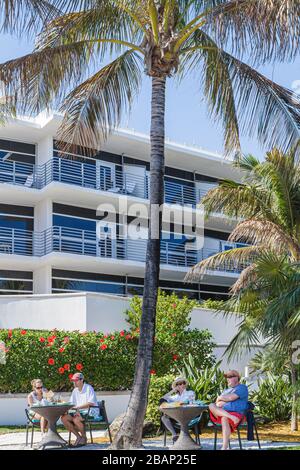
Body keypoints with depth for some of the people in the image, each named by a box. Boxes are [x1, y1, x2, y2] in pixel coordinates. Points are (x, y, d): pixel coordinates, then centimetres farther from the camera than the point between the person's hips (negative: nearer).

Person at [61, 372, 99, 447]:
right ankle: (78, 436, 0)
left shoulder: (89, 388, -10)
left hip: (91, 412, -8)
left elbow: (91, 403, -20)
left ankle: (84, 437, -8)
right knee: (64, 418, -12)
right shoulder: (75, 390, 12)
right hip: (79, 412, 8)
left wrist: (77, 407, -26)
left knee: (76, 419, -33)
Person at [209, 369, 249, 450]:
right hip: (222, 412, 6)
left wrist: (220, 398, 7)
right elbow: (218, 404, 14)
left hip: (237, 414, -6)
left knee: (224, 418, -38)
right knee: (211, 406, -22)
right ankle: (232, 417, -39)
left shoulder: (242, 388, 6)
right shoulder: (226, 390, 27)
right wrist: (227, 399, -5)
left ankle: (225, 447, -44)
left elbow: (231, 397, -10)